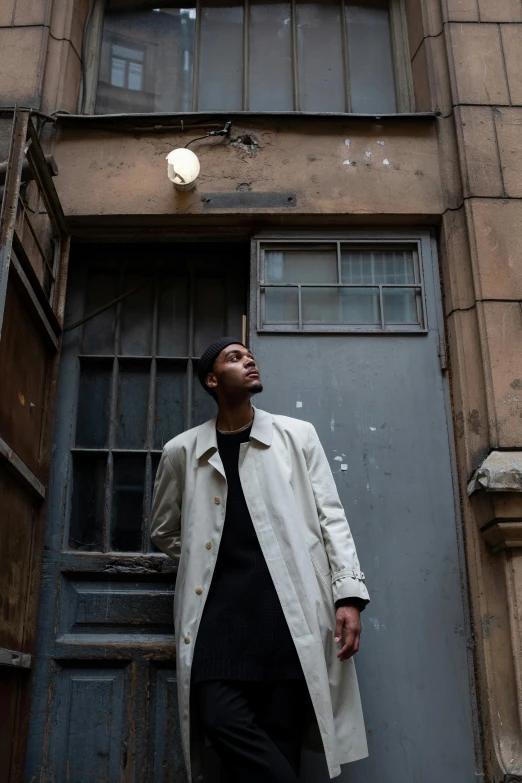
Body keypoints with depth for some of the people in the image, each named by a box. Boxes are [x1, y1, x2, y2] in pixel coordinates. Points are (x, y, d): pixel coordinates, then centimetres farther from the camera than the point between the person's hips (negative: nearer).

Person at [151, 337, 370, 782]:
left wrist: (349, 594, -3)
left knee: (282, 732, -2)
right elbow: (166, 532, 25)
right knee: (222, 719, -15)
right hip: (219, 604, 1)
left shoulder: (297, 435, 12)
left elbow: (330, 517, 7)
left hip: (292, 603, -1)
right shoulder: (182, 451, 14)